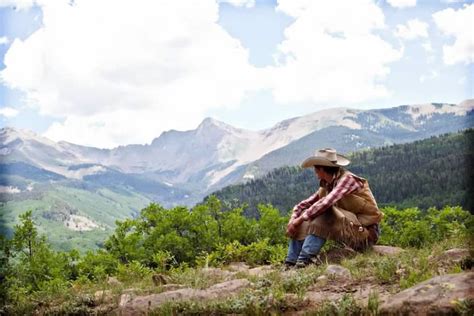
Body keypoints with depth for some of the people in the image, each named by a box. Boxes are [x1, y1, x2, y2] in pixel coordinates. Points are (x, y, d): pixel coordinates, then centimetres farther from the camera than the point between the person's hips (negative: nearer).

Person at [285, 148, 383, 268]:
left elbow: (326, 203, -31)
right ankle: (290, 263, -9)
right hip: (349, 231, 8)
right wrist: (293, 220, -13)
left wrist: (300, 219, -25)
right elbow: (304, 204, 6)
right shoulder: (327, 185, 7)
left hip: (366, 233, -8)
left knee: (324, 212, -29)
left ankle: (305, 260, -31)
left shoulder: (347, 179, -17)